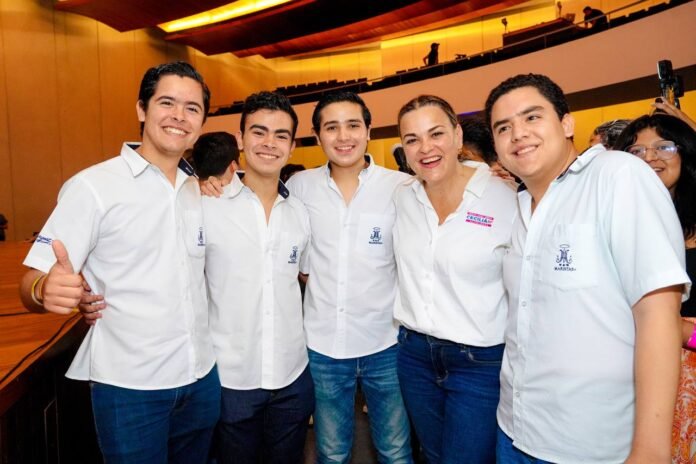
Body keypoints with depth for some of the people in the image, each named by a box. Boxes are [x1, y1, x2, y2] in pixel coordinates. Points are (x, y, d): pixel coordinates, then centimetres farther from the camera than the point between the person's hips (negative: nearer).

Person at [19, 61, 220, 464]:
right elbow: (34, 283, -14)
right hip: (130, 387, -5)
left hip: (202, 377, 5)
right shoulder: (93, 187, -11)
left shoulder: (200, 190, 5)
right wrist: (46, 290, -35)